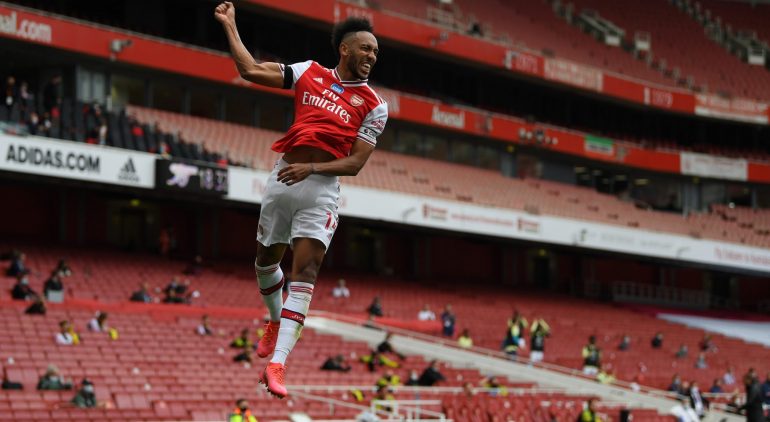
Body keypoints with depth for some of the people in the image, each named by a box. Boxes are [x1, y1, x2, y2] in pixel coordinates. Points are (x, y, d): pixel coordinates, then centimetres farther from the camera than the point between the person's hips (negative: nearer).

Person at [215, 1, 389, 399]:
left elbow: (355, 163, -3)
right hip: (282, 178, 3)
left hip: (321, 189, -3)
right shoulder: (309, 73, 7)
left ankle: (277, 363, -20)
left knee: (304, 273, -14)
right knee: (266, 260, 16)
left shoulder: (374, 106, 1)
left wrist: (311, 168, -17)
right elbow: (251, 70, 8)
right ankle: (276, 321, 46)